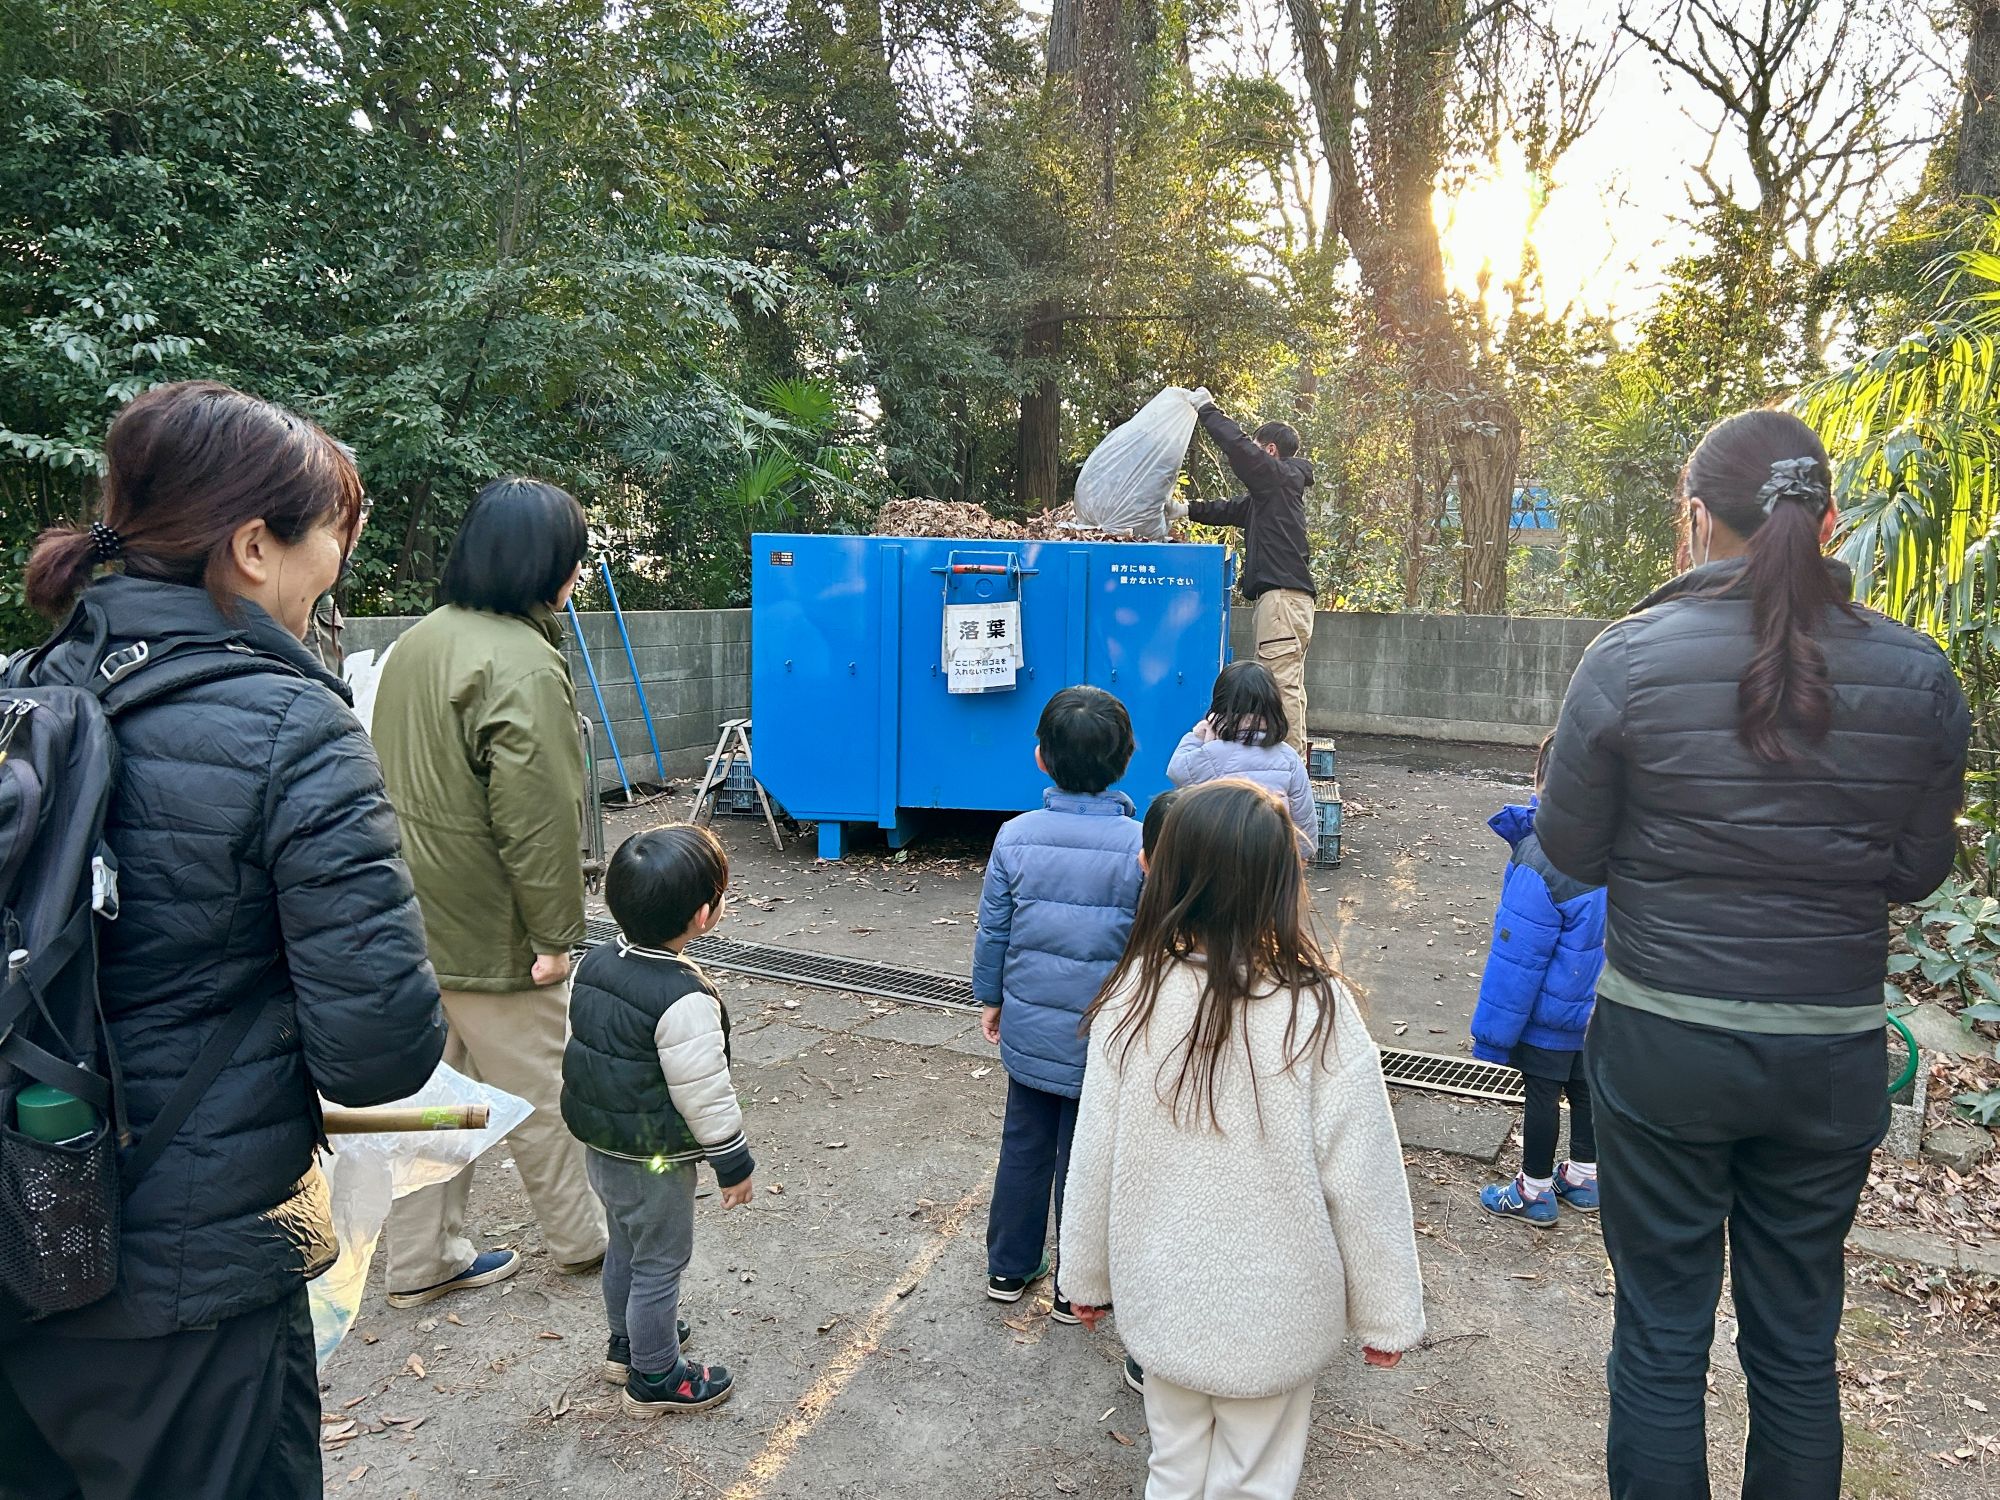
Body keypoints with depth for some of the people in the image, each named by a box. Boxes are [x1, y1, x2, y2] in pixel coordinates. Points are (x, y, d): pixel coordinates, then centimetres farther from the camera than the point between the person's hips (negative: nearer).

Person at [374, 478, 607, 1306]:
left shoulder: (416, 641, 9)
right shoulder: (523, 664, -22)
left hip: (413, 921, 9)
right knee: (540, 1093, 9)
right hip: (489, 931, -8)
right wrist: (556, 934, -16)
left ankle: (420, 1262, 29)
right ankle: (580, 1239, 28)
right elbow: (538, 820, -24)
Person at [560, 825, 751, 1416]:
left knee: (625, 1247, 27)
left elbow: (585, 1053, 7)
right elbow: (704, 1095, -23)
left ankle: (626, 1342, 47)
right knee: (660, 1263, 11)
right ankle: (656, 1376, 29)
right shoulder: (685, 1000, -30)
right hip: (656, 1164, -8)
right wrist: (734, 1162, -10)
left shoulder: (595, 965, -5)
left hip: (599, 1145, 8)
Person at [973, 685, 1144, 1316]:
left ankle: (1009, 1267, 35)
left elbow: (992, 928, 0)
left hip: (1028, 1027, 3)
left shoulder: (1015, 836, -9)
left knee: (1024, 1145, 19)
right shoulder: (1141, 847, -17)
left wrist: (990, 996, 16)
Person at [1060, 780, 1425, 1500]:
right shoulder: (1315, 1011, -22)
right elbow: (1361, 1180, -15)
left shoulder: (1134, 996, -16)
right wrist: (1387, 1314, 0)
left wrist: (1086, 1277, 9)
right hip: (1273, 1313, -2)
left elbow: (1094, 1158, -7)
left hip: (1161, 1300, 2)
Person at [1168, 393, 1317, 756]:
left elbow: (1237, 445, -11)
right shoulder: (1270, 490, 25)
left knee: (1282, 683, -13)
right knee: (1288, 684, 10)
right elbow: (1234, 509, 32)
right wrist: (1187, 510, 28)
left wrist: (1206, 409, 0)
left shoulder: (1280, 477, -4)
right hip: (1282, 594, 11)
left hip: (1281, 595, -11)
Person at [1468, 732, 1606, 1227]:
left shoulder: (1541, 860, -30)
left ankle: (1534, 1191, 24)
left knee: (1542, 1092, 9)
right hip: (1599, 1008, 7)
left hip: (1550, 1012, -7)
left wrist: (1493, 1031, -15)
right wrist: (1525, 828, -7)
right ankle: (1583, 1177, 39)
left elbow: (1517, 957, -25)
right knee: (1584, 1085, 21)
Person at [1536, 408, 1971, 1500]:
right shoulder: (1916, 674, -4)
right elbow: (1918, 873, 5)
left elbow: (1570, 855, -6)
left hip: (1662, 1043, -3)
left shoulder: (1628, 658, -13)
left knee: (1660, 1340, 12)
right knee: (1798, 1348, 19)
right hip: (1834, 1056, 3)